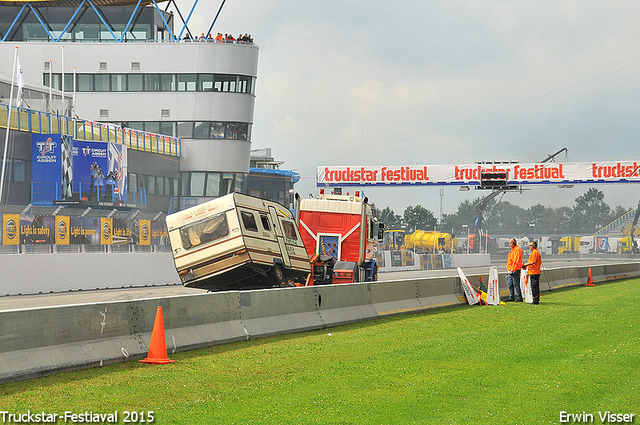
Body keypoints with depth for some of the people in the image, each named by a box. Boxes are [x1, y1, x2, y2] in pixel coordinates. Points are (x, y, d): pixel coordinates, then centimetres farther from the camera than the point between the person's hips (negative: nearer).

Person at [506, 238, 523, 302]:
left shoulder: (517, 250, -12)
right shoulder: (512, 250, 19)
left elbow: (516, 261, -17)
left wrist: (512, 270, -19)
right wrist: (508, 269, 15)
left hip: (515, 270, -10)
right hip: (511, 270, 10)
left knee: (516, 284, -8)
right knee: (510, 284, 11)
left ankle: (519, 298, -5)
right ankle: (511, 297, 17)